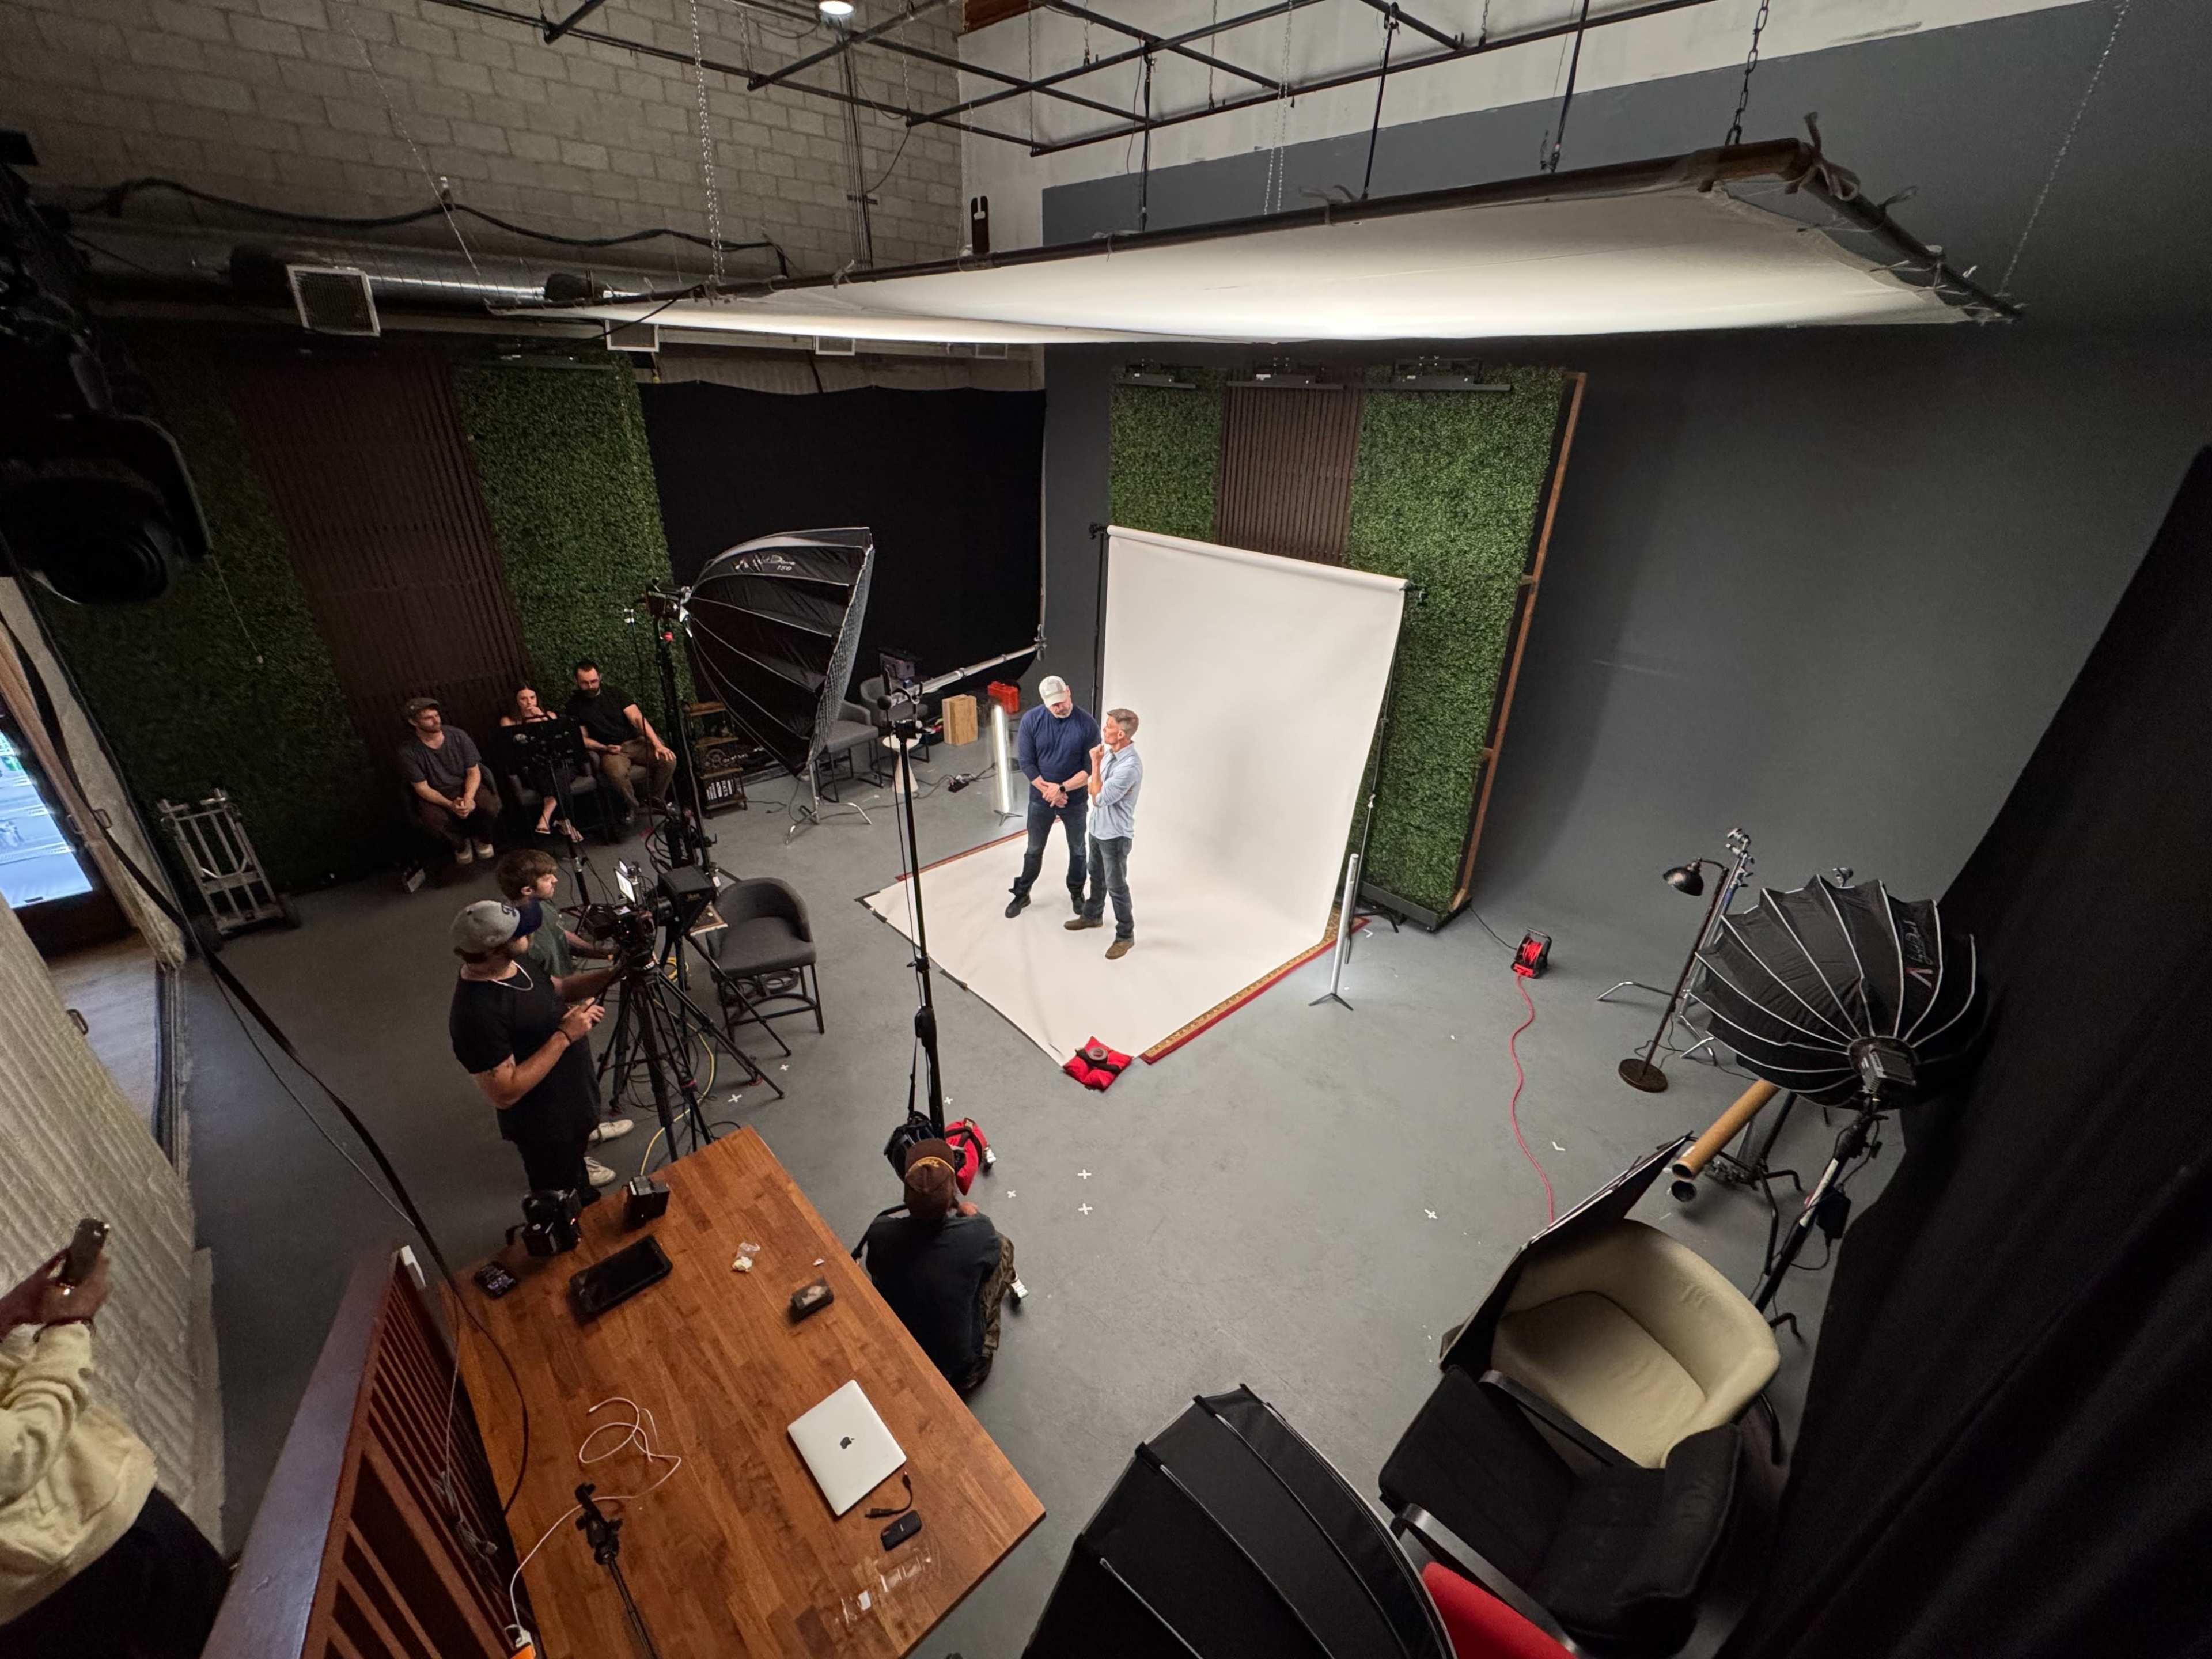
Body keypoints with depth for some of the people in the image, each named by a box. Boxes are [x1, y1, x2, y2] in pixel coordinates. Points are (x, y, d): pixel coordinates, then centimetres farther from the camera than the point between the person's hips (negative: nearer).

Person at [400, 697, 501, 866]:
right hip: (435, 796, -1)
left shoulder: (458, 736, -8)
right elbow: (422, 788, -10)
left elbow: (474, 771, -6)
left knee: (491, 807, -29)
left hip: (467, 787, 1)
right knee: (435, 821, -32)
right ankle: (460, 844, 4)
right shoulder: (408, 752, -12)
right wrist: (450, 805, -27)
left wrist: (468, 798, -25)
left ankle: (482, 838, 6)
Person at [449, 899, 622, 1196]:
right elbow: (504, 1093, -33)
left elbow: (559, 988, 6)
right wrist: (565, 1036, -34)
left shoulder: (512, 963, -10)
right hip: (547, 1127, -8)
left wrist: (612, 973, -10)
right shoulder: (478, 1015, -36)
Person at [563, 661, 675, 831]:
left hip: (636, 741, 2)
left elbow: (638, 718, -6)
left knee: (668, 759, -26)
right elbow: (583, 739, 4)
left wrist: (658, 744, -19)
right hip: (608, 750, -2)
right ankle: (631, 805, -6)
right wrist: (605, 748, -16)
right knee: (616, 773, -37)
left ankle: (656, 799, 0)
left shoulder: (615, 693, 5)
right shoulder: (573, 707, 5)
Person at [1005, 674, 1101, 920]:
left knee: (1077, 850, 17)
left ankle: (1076, 893, 40)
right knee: (1034, 850, 16)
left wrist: (1061, 789, -22)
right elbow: (1025, 762, -10)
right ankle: (1022, 894, 35)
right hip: (1040, 798, 1)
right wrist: (1047, 789, -17)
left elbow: (1091, 768, -14)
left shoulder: (1087, 724, -18)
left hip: (1075, 800, 0)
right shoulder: (1031, 720, -15)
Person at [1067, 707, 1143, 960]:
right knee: (1096, 875, 26)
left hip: (1115, 834, -9)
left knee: (1116, 886, 5)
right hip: (1098, 827, 9)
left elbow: (1100, 799, -27)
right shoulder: (1110, 750, -2)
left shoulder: (1130, 766, -31)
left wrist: (1096, 763, -24)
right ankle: (1092, 916, 47)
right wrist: (1093, 785, 0)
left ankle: (1125, 935, 22)